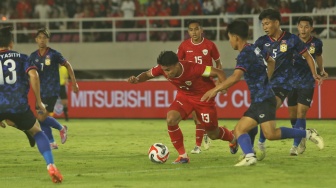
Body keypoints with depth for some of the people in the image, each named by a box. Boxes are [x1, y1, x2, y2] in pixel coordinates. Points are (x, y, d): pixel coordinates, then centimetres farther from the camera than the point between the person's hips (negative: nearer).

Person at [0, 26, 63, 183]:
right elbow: (33, 75, -5)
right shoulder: (21, 58, 13)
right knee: (37, 131, 23)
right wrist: (38, 101, 2)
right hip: (20, 106, 1)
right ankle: (50, 166, 4)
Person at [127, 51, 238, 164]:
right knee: (171, 119, -25)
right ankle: (182, 156, -8)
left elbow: (219, 73, -27)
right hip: (184, 95, 4)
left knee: (213, 134, 8)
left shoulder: (193, 69, -37)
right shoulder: (162, 69, -23)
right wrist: (137, 79, -24)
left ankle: (232, 139, 47)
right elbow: (147, 74, -2)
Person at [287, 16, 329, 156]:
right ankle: (301, 139, 32)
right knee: (292, 114, 9)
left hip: (307, 84, -1)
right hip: (292, 82, 1)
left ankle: (296, 145, -9)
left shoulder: (316, 43, -6)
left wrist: (322, 71, 10)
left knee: (301, 114, -11)